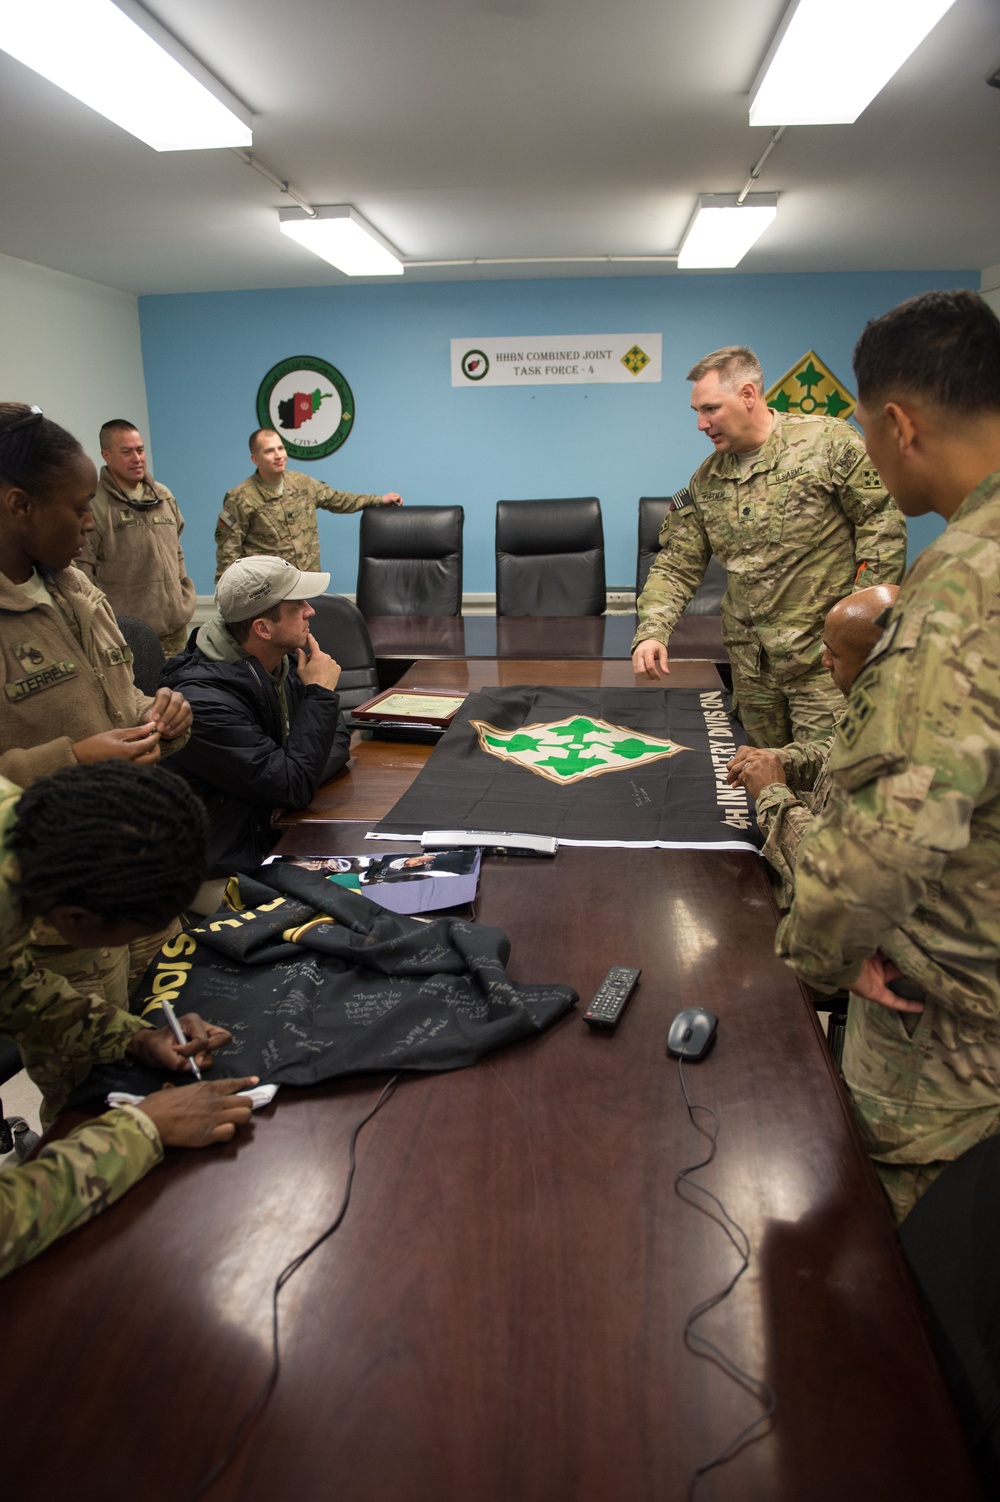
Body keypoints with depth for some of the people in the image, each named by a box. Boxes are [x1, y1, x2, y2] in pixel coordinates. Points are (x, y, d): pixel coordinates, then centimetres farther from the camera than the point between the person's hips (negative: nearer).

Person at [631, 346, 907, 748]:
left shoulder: (826, 442, -8)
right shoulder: (706, 479, 8)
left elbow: (881, 523, -7)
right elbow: (676, 565, 8)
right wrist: (651, 632, -8)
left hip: (825, 656, -5)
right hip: (750, 660, 5)